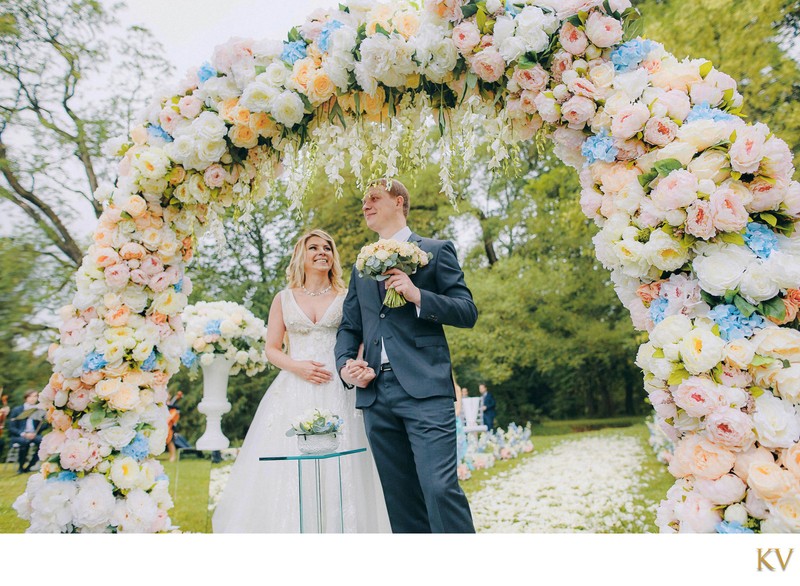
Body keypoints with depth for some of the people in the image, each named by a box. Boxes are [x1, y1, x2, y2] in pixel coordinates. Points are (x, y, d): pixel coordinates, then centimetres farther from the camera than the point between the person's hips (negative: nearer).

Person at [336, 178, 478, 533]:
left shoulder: (436, 250, 8)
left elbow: (468, 312, 0)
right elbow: (349, 327, 20)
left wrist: (418, 295, -14)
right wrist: (345, 364, 1)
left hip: (425, 388, -5)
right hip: (376, 394, 5)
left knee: (440, 487, -13)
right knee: (400, 496, 9)